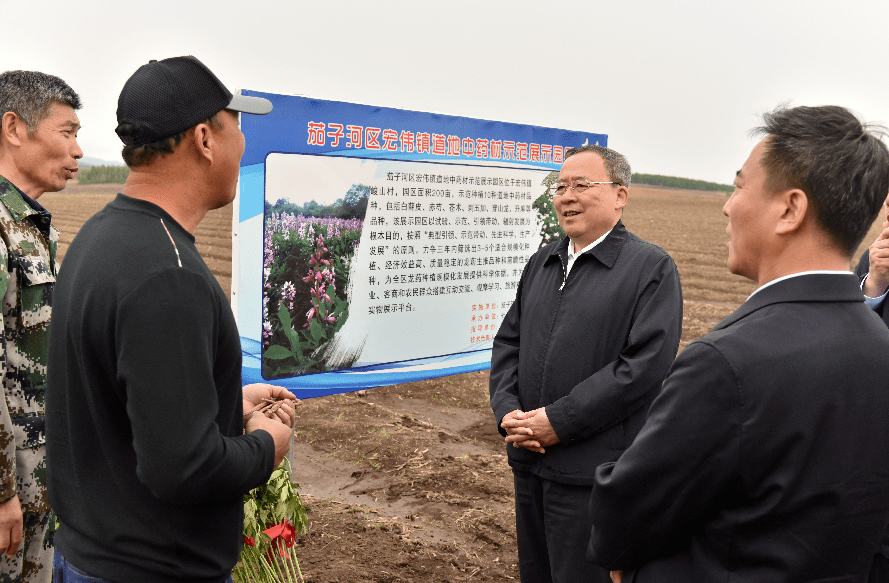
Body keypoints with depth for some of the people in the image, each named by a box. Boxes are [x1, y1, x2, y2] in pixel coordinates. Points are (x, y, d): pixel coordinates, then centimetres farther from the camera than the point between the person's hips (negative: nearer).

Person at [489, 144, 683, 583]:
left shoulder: (651, 267, -8)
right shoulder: (541, 263, 12)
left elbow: (646, 365, -18)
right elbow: (508, 342, 13)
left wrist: (559, 421, -18)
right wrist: (507, 410, -4)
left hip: (595, 473, -6)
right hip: (529, 460, 7)